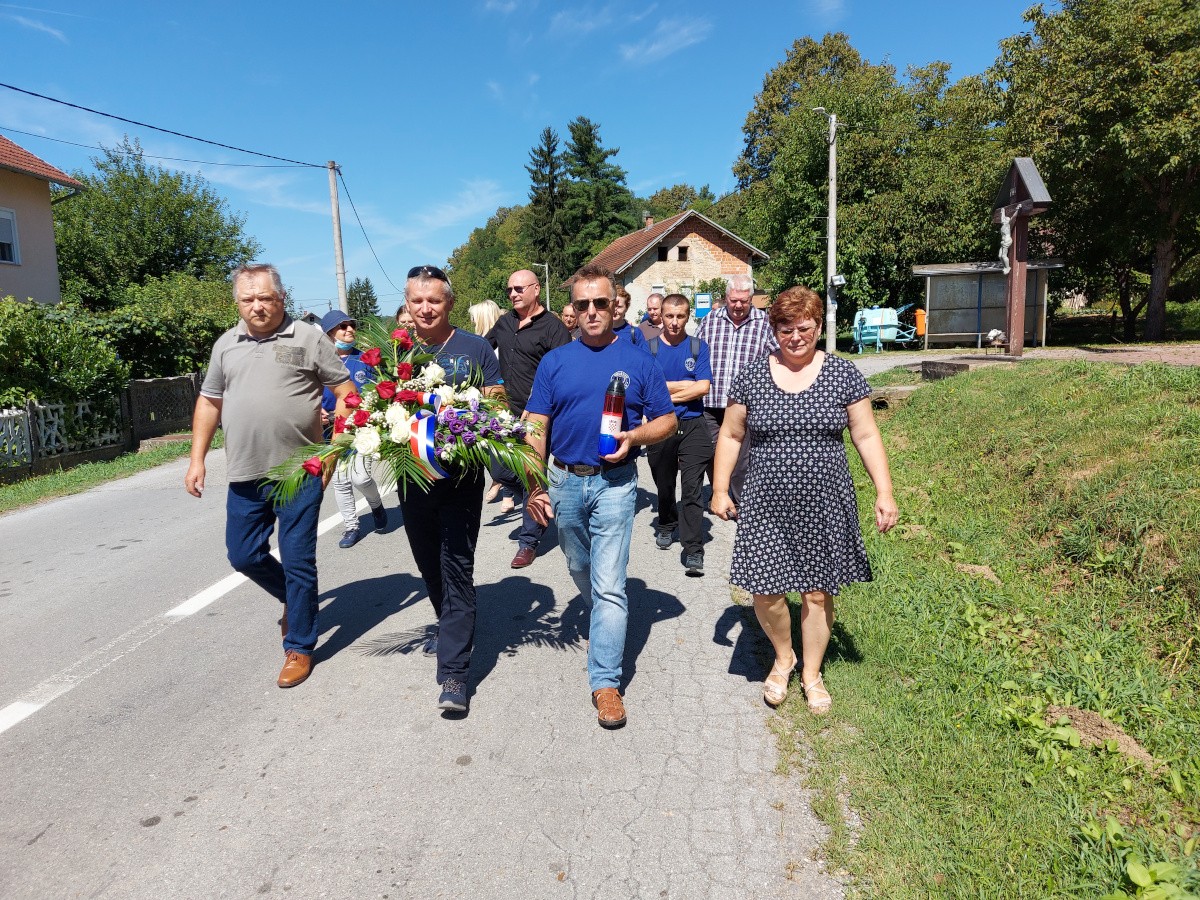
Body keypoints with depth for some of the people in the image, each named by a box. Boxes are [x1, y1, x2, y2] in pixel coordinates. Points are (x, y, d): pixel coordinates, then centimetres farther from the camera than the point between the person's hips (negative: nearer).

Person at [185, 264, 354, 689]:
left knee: (298, 563, 2)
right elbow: (209, 402, 17)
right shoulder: (226, 345, 10)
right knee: (243, 556, 11)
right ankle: (295, 598, 39)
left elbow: (345, 391, -2)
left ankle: (299, 647, 18)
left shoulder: (308, 339, -3)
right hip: (245, 476, 5)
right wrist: (197, 460, 11)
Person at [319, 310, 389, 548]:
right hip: (332, 430, 2)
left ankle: (375, 504, 19)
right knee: (340, 481, 8)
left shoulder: (365, 360, 1)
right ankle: (351, 528, 23)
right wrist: (318, 413, -11)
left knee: (360, 477, -14)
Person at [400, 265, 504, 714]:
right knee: (429, 563, 17)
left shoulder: (475, 348, 0)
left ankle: (453, 671, -3)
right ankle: (451, 627, 42)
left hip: (461, 475, -4)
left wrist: (490, 397, -20)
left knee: (456, 567, -6)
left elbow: (498, 400, 2)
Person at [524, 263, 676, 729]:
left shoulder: (639, 361, 0)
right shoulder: (554, 362, 3)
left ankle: (606, 681, 2)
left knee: (609, 585, -6)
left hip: (615, 483, -3)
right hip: (564, 480, 3)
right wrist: (534, 486, -6)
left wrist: (635, 436, -17)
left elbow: (667, 420, 4)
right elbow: (536, 428, 2)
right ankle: (603, 623, 49)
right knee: (581, 572, 20)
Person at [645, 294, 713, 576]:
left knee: (692, 489, -8)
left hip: (692, 426, -1)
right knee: (664, 486, 17)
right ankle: (666, 526, 43)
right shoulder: (648, 347, 2)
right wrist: (685, 385, -8)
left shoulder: (698, 346, 3)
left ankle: (693, 550, -5)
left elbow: (703, 387, -8)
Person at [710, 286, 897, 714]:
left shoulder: (843, 374, 0)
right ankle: (783, 658, 30)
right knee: (765, 591, -1)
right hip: (767, 506, 0)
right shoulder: (751, 375, 1)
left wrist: (884, 492, -5)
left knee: (818, 591, 8)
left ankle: (812, 672, 31)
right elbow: (731, 435, 7)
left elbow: (866, 436, 2)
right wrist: (720, 489, 2)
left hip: (825, 506, 0)